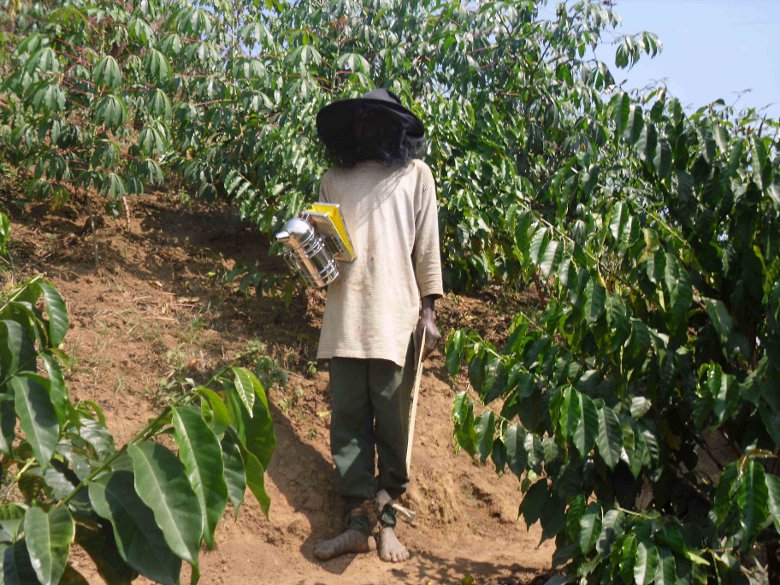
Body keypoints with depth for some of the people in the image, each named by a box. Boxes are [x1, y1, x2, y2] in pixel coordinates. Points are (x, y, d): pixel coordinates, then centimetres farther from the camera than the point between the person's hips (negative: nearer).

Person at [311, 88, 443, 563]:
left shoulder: (414, 173, 10)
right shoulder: (334, 179, 16)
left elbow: (427, 246, 6)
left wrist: (429, 311, -2)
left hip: (395, 317, -2)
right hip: (345, 315, 3)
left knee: (392, 422, 0)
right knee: (349, 418, 1)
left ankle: (387, 522, 9)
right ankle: (358, 520, 7)